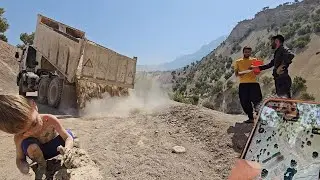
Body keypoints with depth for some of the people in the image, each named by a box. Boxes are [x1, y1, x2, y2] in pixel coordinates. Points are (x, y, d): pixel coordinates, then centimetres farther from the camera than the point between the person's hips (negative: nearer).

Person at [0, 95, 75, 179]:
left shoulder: (49, 119, -33)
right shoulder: (19, 138, -26)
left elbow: (68, 137, -29)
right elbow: (20, 159, -12)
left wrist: (67, 149, -53)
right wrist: (22, 166, -37)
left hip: (55, 148, 0)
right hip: (39, 154, 0)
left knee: (68, 133, -24)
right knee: (30, 145, -32)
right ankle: (42, 166, -4)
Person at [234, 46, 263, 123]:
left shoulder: (254, 60, 12)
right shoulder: (238, 62, 12)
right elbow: (236, 73, 7)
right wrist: (240, 73, -15)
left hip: (253, 83, -1)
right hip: (243, 84, 1)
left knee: (256, 100, -12)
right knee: (245, 102, 1)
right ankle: (251, 118, 17)